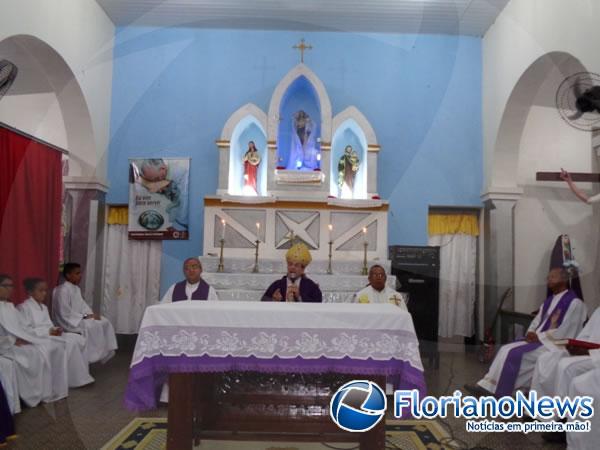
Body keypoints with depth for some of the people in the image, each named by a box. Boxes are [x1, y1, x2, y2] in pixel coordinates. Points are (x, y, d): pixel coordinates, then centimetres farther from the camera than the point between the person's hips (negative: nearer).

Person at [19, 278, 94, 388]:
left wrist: (55, 329, -5)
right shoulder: (24, 307, -5)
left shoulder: (44, 307, 22)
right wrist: (48, 331, -19)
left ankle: (80, 375, -16)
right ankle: (74, 378, -18)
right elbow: (25, 331, -14)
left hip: (49, 335, 8)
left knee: (79, 339, -15)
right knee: (70, 342, -27)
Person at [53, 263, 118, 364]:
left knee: (104, 322, -5)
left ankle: (104, 353, -3)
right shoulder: (62, 290, -19)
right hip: (68, 322, -9)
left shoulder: (77, 289, 11)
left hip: (78, 318, 9)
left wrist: (91, 315, -5)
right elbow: (65, 313, -23)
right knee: (91, 326, -28)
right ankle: (91, 356, -17)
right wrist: (84, 317, -19)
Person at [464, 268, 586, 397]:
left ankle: (499, 392, -12)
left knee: (515, 354, -22)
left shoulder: (574, 303, -10)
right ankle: (488, 385, -17)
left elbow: (564, 332, -17)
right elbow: (536, 321, 18)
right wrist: (530, 333, -4)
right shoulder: (549, 300, 17)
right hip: (539, 339, 8)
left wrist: (538, 336, -15)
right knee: (506, 350, -11)